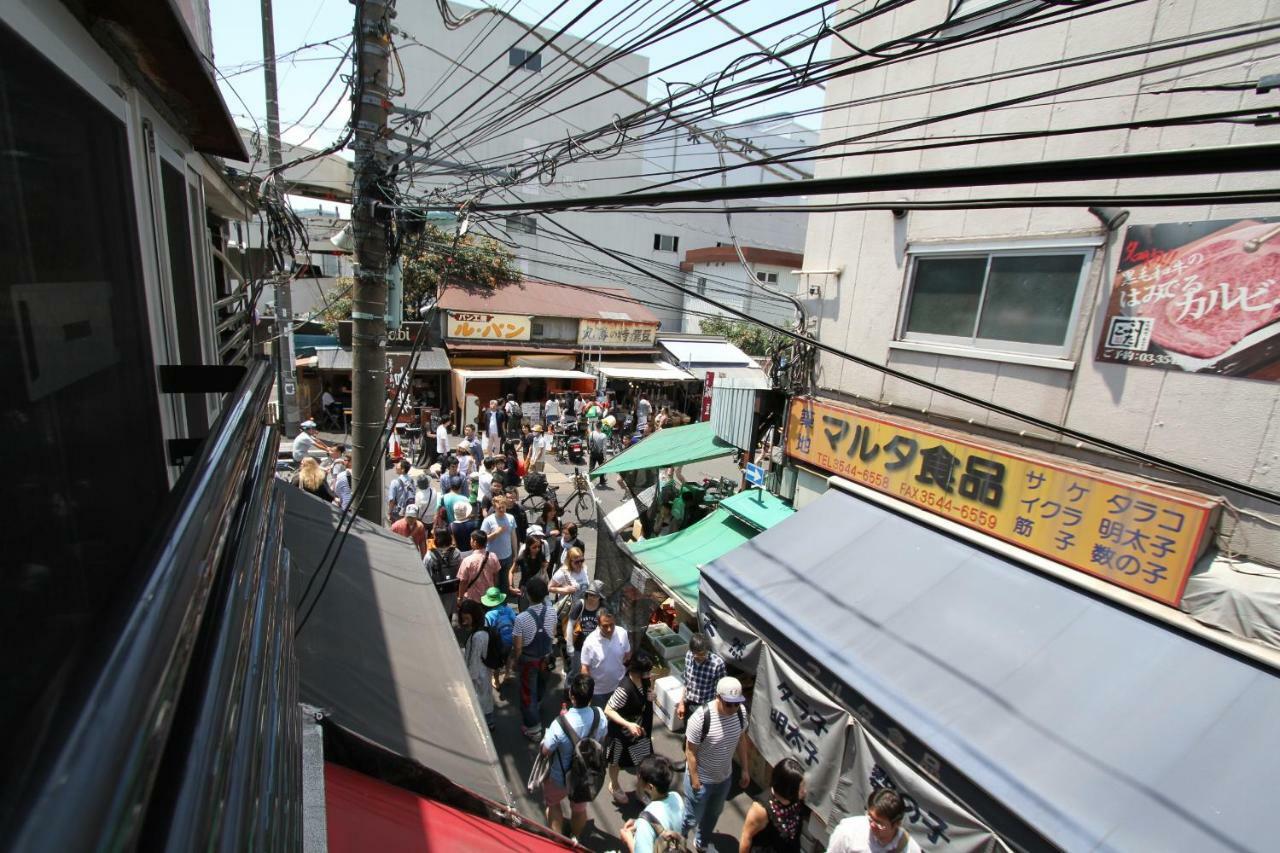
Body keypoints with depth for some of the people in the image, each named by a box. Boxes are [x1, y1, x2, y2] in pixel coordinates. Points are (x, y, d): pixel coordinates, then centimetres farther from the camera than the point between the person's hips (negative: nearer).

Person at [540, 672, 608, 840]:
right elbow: (601, 739, -3)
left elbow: (545, 751, -21)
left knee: (553, 804, 30)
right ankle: (574, 840, 53)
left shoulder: (560, 724, -38)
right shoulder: (599, 715, -24)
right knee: (579, 809, 31)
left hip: (560, 777, -3)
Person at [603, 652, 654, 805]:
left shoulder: (643, 679, -15)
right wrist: (628, 724, -39)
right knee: (617, 762, 22)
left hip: (641, 728, 6)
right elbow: (608, 710, -31)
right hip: (623, 732, -6)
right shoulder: (625, 689, -38)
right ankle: (614, 786, 51)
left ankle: (641, 788, 45)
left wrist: (651, 696, -16)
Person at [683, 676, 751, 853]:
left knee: (713, 814, 27)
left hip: (724, 777, 5)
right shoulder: (701, 717, -34)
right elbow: (690, 752, -22)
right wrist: (694, 780, -16)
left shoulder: (741, 712, -17)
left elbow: (740, 741, 1)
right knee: (692, 818, 15)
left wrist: (744, 769, 7)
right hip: (701, 779, -5)